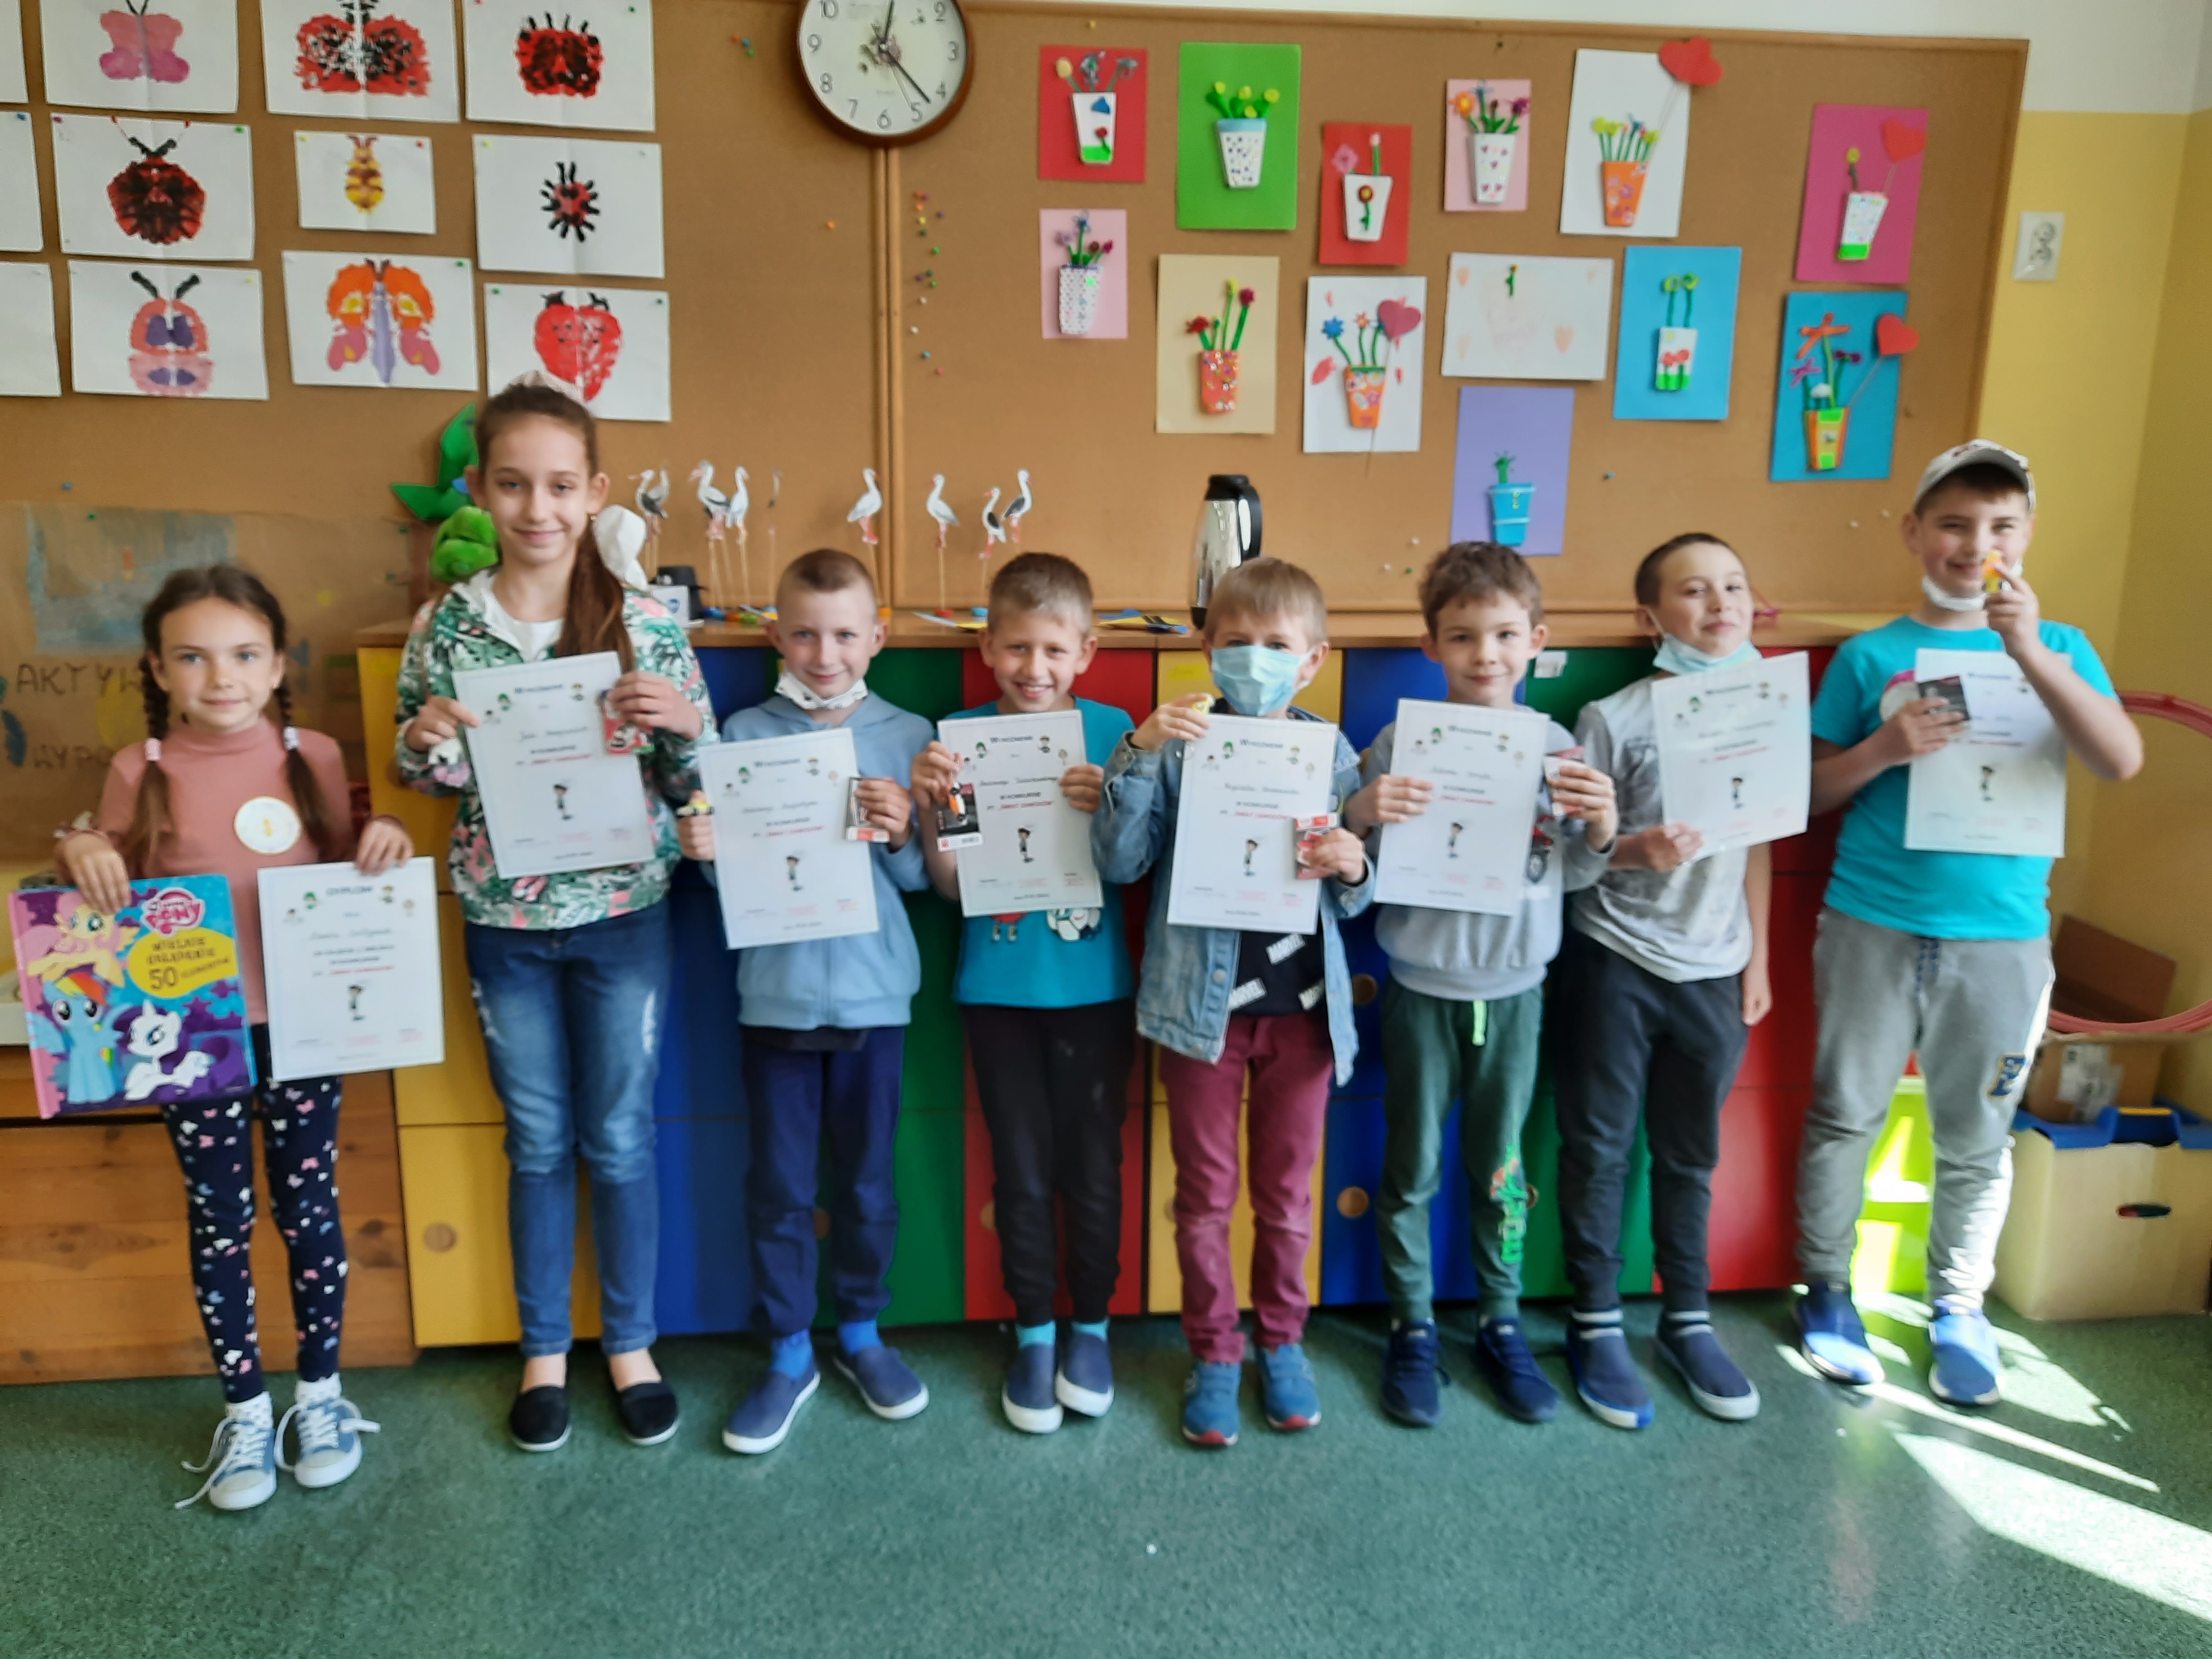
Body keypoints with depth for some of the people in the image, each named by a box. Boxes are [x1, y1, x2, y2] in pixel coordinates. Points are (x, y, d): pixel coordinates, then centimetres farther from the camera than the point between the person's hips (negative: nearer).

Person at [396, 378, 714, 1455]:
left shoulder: (646, 620, -9)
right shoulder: (445, 624, -4)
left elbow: (698, 783, -3)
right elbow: (421, 780, 7)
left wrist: (683, 722, -24)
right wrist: (425, 740, -15)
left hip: (623, 917, -1)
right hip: (505, 923, 1)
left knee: (622, 1140, 11)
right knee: (538, 1144, 15)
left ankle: (631, 1343, 31)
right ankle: (544, 1351, 33)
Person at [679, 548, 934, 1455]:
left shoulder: (907, 735, 0)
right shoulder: (745, 733, 0)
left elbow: (924, 879, 0)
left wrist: (900, 836, -20)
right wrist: (705, 850, -19)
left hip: (874, 989, 0)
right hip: (776, 992, 0)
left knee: (867, 1180, 13)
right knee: (778, 1187, 8)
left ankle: (861, 1334, 33)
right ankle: (789, 1355, 26)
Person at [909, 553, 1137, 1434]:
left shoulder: (1110, 730, -3)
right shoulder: (962, 736, -2)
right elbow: (950, 884, -2)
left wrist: (1108, 806, -24)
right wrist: (928, 808, -17)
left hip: (1094, 988, 0)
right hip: (999, 990, 1)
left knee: (1093, 1163, 10)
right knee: (1021, 1169, 11)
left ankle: (1091, 1326, 30)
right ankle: (1033, 1334, 29)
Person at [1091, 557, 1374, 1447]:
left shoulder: (1332, 751, 0)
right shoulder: (1180, 745, -5)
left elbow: (1352, 903, 6)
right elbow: (1118, 862, -13)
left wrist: (1352, 871, -18)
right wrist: (1137, 753, -23)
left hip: (1302, 1002, 2)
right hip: (1201, 1000, -1)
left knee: (1286, 1189, 16)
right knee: (1204, 1192, 11)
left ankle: (1282, 1340, 36)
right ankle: (1214, 1352, 29)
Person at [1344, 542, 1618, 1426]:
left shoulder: (1556, 744, -1)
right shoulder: (1402, 741, -9)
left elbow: (1579, 873, 6)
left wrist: (1602, 822, -14)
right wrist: (1361, 815, -28)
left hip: (1514, 988, 2)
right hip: (1421, 988, -2)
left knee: (1501, 1163, 14)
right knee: (1412, 1167, 9)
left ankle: (1501, 1323, 33)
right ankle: (1412, 1328, 27)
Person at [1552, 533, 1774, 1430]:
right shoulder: (1615, 719, -11)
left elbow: (1757, 843, 10)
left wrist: (1758, 960, 10)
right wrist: (1635, 850, -28)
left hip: (1712, 969, 4)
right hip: (1614, 965, -4)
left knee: (1690, 1154, 15)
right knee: (1599, 1150, 7)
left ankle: (1687, 1321, 31)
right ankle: (1596, 1326, 23)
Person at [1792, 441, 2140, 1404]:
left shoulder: (2059, 650, 4)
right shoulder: (1871, 656, 2)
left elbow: (2122, 762, -12)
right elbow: (1812, 793, 3)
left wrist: (2031, 652, -22)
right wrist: (1883, 749, -16)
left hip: (2003, 938, 1)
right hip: (1872, 925, 0)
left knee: (1977, 1136, 10)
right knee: (1846, 1114, 8)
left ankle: (1958, 1308, 28)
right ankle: (1827, 1290, 25)